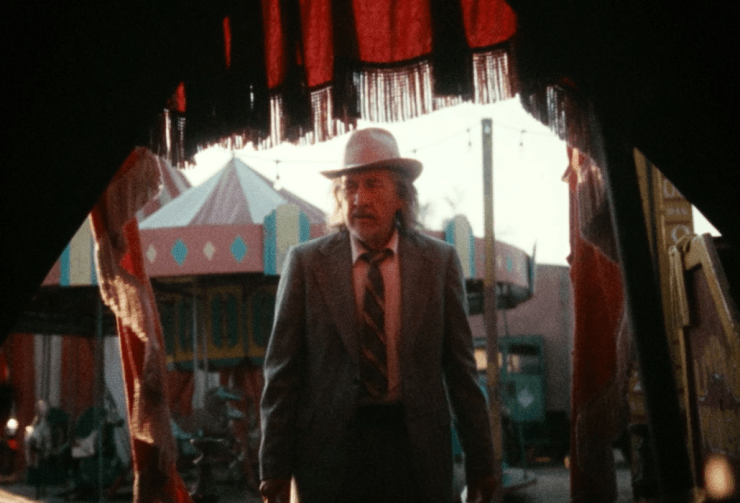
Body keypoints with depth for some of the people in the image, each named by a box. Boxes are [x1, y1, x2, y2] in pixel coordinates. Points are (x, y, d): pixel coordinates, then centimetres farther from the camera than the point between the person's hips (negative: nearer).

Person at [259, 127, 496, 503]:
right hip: (329, 451, 0)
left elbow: (460, 368, 4)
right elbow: (282, 371, 0)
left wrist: (480, 463, 3)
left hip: (415, 446, 1)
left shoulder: (439, 261, 3)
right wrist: (275, 470, -4)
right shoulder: (306, 263, 0)